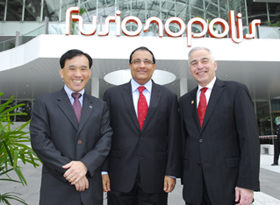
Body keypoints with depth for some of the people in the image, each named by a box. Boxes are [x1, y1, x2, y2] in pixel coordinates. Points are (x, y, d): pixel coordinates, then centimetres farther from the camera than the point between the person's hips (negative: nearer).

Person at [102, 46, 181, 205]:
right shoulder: (112, 95, 3)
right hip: (120, 176, 0)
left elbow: (174, 138, 1)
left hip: (155, 177, 1)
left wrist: (172, 173, -2)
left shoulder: (169, 97, 3)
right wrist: (104, 171, -1)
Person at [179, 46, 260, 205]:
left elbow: (249, 138, -8)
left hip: (228, 184, -3)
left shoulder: (236, 91, -3)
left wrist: (247, 184, -13)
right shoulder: (185, 100, 10)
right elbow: (184, 140, 11)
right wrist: (185, 179, 8)